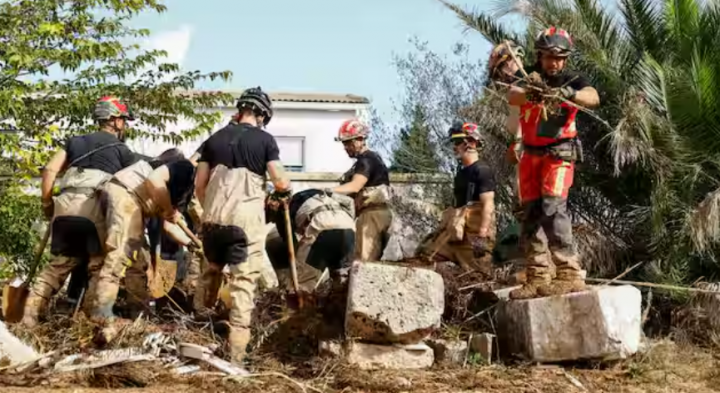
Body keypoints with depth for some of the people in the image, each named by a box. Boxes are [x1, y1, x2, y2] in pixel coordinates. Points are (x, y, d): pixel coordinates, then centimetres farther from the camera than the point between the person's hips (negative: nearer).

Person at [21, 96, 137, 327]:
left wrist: (46, 203, 20)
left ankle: (31, 308, 5)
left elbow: (50, 170, 14)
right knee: (101, 262, 5)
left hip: (65, 206, 5)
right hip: (94, 207, -5)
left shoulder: (76, 141, 24)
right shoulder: (122, 151, 13)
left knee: (61, 262, 13)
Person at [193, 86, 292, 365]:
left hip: (213, 215, 4)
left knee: (212, 268, 28)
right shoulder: (265, 140, 3)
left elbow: (199, 184, 15)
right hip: (246, 218, -4)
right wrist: (283, 194, 18)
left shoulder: (215, 139, 15)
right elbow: (280, 181, -5)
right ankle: (236, 352, -5)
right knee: (244, 281, -2)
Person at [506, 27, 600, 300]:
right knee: (530, 215, 5)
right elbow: (512, 96, -20)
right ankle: (537, 278, 11)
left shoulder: (572, 80, -4)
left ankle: (570, 274, -21)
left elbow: (593, 98, -24)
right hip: (531, 154, 4)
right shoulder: (529, 78, 0)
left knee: (553, 208, -21)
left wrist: (567, 93, -45)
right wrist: (529, 94, -44)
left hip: (559, 154, -4)